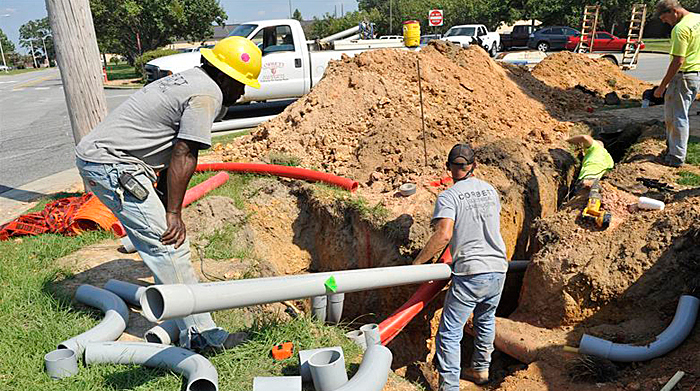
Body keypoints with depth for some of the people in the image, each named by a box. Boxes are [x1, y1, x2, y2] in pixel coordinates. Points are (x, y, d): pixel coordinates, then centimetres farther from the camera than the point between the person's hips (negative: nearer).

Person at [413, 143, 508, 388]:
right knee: (486, 321, 27)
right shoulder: (490, 190, 10)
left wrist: (417, 263, -16)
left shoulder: (448, 197, -9)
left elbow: (444, 235, -23)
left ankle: (450, 386, 1)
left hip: (470, 273, -6)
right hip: (498, 269, 7)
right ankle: (480, 370, 42)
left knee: (450, 332, 2)